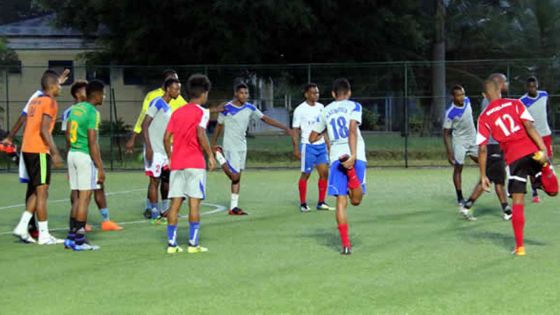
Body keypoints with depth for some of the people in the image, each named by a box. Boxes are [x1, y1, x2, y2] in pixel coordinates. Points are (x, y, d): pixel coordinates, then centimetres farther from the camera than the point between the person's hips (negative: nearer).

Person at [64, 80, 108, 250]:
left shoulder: (75, 108, 12)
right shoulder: (92, 112, -13)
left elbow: (68, 135, 17)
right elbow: (92, 142, -17)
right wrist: (100, 168, -15)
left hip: (72, 154, 8)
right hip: (85, 156, -8)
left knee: (78, 197, 14)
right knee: (85, 198, -3)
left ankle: (71, 237, 15)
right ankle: (79, 240, -1)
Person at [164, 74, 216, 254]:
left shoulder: (177, 113, 13)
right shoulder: (202, 112, -4)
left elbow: (166, 137, 9)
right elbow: (200, 133, -19)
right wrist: (211, 155, -14)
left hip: (176, 163, 5)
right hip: (195, 163, -5)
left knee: (175, 202, 5)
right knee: (194, 202, -2)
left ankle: (171, 243, 5)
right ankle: (193, 244, -2)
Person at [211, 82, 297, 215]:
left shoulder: (250, 108, 3)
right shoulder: (227, 108, -11)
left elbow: (265, 118, 2)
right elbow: (219, 126, 0)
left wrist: (285, 127, -5)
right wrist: (214, 143, 1)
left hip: (242, 146, 6)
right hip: (230, 147, -6)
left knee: (237, 177, 6)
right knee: (235, 176, -11)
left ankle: (233, 207, 9)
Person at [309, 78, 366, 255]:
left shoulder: (326, 111, 17)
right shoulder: (353, 106, 6)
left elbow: (312, 138, 24)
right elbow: (352, 130, -12)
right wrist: (353, 156, -21)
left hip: (336, 158, 2)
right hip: (355, 156, -2)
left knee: (341, 201, 3)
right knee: (356, 200, 2)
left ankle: (346, 244, -6)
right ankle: (352, 172, -28)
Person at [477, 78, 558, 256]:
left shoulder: (484, 118, 9)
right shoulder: (515, 104, 9)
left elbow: (482, 149, 3)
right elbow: (529, 127, -6)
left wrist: (483, 176, 7)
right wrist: (543, 149, -12)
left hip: (513, 159, 0)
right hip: (531, 151, 0)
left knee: (517, 203, 6)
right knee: (552, 190, 8)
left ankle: (519, 246, 3)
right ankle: (545, 167, -25)